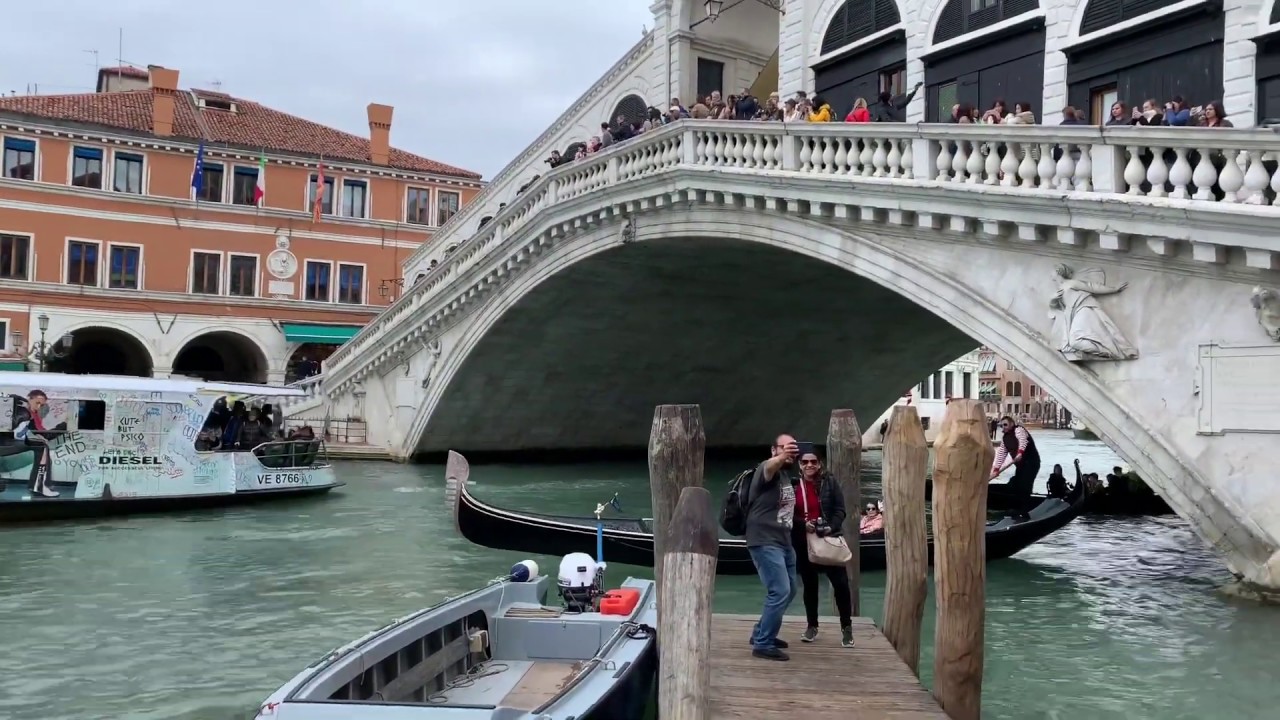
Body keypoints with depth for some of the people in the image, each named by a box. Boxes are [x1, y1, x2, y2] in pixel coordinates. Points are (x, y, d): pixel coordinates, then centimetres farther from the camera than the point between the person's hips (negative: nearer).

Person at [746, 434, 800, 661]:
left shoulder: (787, 475, 15)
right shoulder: (767, 469, -13)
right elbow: (771, 466, -39)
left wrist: (801, 521, 12)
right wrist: (782, 457, -60)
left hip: (784, 542, 10)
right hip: (765, 542, -10)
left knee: (788, 591, 17)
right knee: (780, 592, -15)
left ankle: (761, 633, 31)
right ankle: (763, 645, -5)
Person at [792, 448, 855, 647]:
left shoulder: (829, 482, -2)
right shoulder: (793, 485, -1)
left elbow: (840, 510, -1)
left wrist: (831, 527, -17)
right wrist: (803, 524, -15)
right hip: (803, 543, 1)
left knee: (840, 583, -4)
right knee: (809, 585, 10)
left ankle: (846, 627, 10)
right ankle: (812, 626, 24)